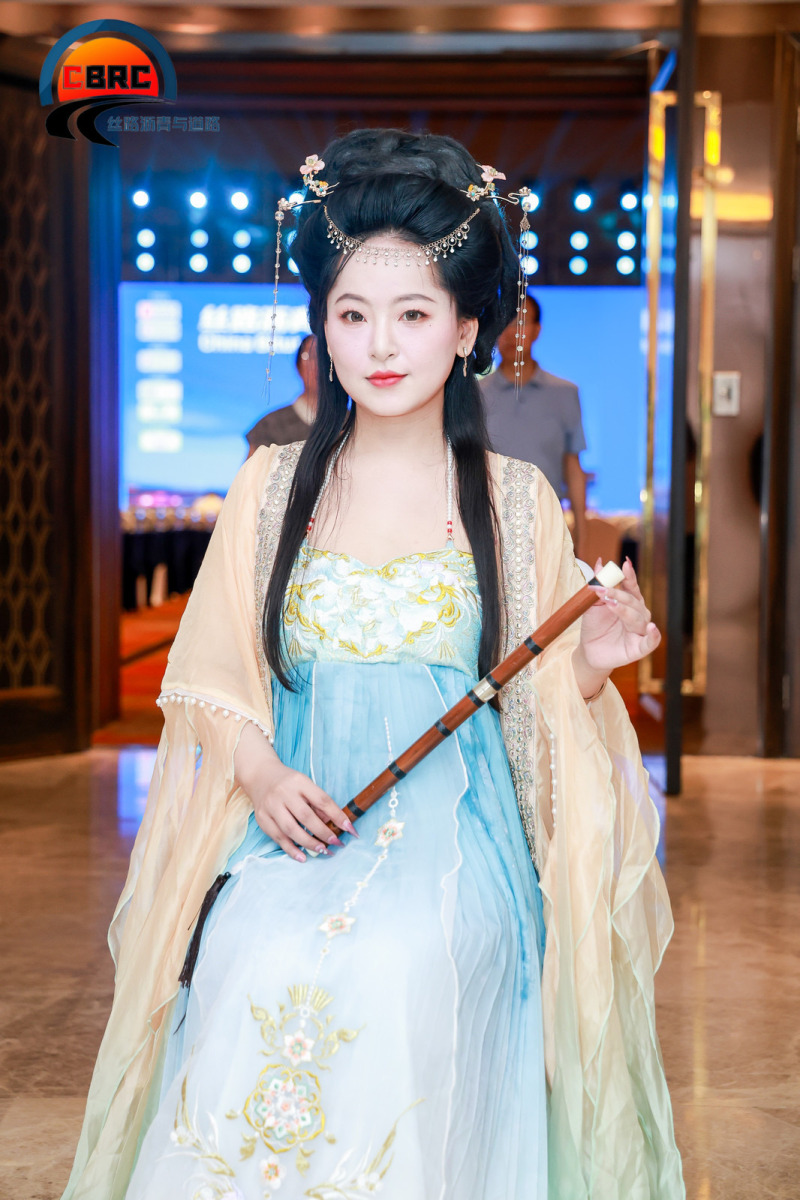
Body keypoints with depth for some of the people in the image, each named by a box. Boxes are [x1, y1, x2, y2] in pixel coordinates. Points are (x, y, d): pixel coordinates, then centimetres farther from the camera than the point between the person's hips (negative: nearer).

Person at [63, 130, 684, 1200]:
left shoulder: (515, 499, 5)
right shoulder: (274, 487, 8)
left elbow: (535, 700, 10)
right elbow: (213, 679, 9)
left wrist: (590, 668, -11)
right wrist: (262, 773, -9)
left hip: (458, 831, -1)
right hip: (295, 821, 1)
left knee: (404, 966, -31)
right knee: (265, 965, -29)